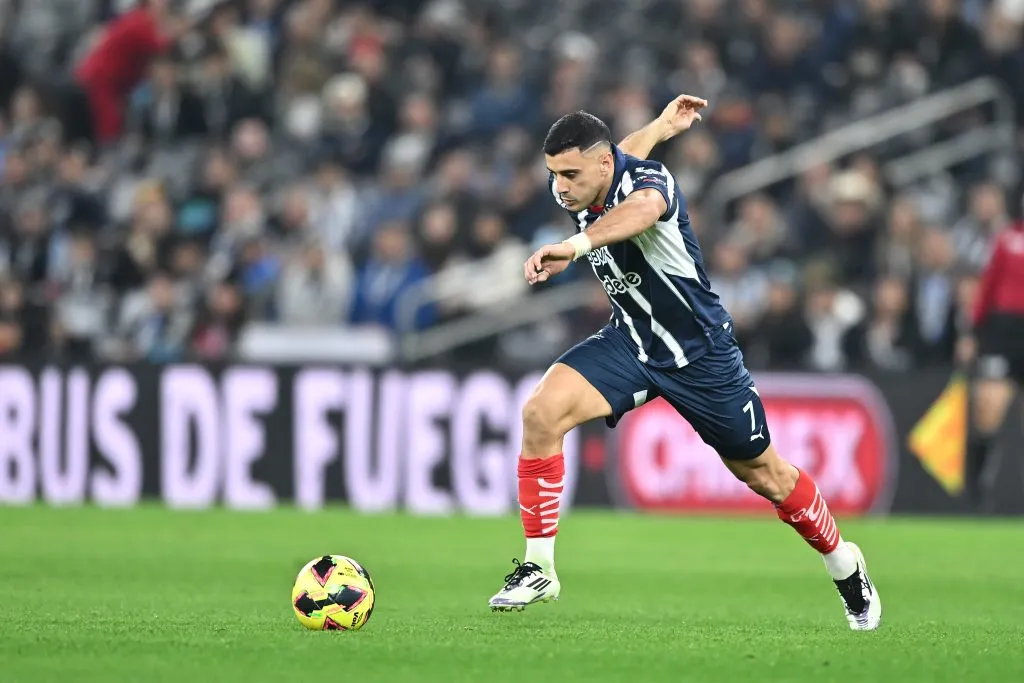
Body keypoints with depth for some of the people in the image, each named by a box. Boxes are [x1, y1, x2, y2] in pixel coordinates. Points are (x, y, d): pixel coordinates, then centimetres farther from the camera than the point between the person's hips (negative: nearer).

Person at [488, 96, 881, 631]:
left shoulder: (650, 180, -30)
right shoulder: (577, 190, -9)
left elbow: (641, 209, -57)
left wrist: (577, 245, -72)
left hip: (698, 352, -5)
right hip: (629, 342, 5)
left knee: (762, 474, 10)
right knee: (541, 411, -21)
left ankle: (844, 566, 37)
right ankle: (538, 569, -12)